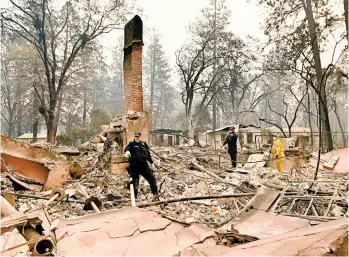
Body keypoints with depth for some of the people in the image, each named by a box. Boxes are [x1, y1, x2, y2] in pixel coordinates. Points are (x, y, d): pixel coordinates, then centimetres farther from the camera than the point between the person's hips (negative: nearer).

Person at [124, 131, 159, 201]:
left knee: (151, 178, -6)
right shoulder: (131, 144, 1)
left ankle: (155, 194, 1)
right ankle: (135, 197, 18)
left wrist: (152, 162, 22)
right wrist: (127, 151, -45)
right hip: (134, 165, -3)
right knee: (135, 182, 4)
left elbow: (148, 153, 20)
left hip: (143, 164, 3)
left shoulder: (144, 144, 13)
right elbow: (127, 148, -21)